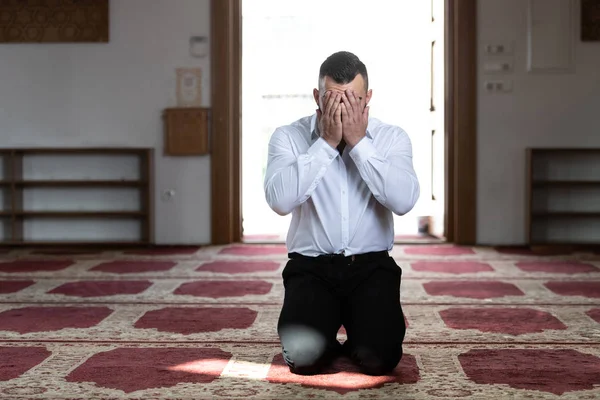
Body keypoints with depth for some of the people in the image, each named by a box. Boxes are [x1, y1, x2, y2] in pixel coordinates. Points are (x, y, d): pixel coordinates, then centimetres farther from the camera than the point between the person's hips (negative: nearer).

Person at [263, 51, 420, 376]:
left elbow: (404, 201, -16)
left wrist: (358, 142, -17)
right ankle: (328, 343, 15)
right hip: (311, 266, 0)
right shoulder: (288, 137, -2)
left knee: (379, 357, -21)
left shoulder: (392, 138, 1)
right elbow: (280, 201, -19)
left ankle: (358, 342, 17)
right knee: (304, 357, -23)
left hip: (372, 266, 1)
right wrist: (326, 142, -17)